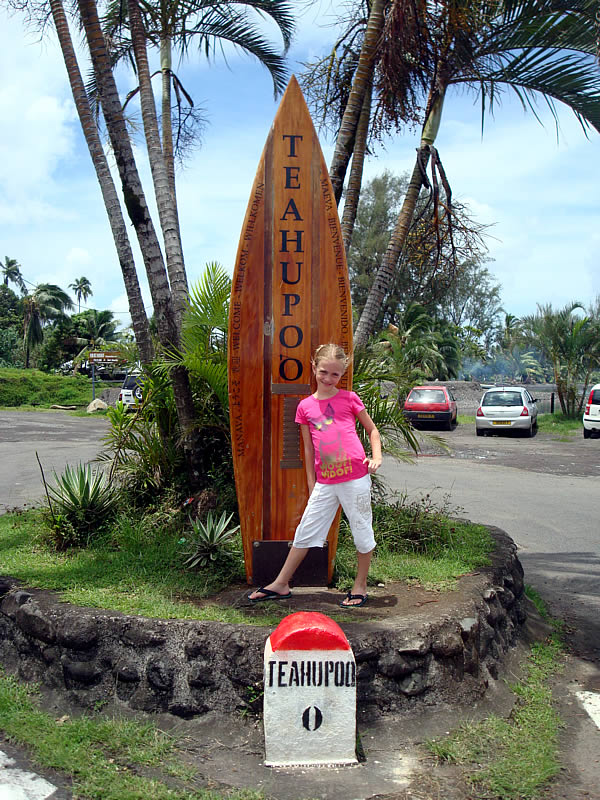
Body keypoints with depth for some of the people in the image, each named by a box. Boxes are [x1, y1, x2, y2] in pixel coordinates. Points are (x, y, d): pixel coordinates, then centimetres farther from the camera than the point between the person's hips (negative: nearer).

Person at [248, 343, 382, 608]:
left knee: (362, 531, 8)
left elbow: (372, 430, 10)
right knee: (305, 531, 8)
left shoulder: (349, 398, 0)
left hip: (355, 478, -2)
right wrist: (311, 485, 13)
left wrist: (376, 457, -6)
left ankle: (360, 586, 25)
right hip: (325, 482, 3)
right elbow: (309, 449, 12)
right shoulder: (305, 406, 6)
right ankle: (281, 584, 19)